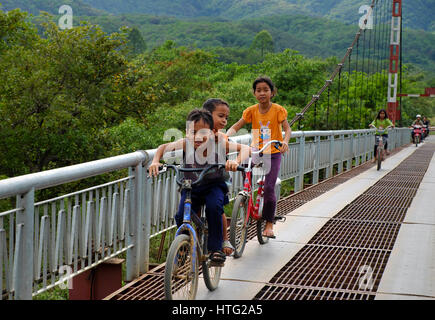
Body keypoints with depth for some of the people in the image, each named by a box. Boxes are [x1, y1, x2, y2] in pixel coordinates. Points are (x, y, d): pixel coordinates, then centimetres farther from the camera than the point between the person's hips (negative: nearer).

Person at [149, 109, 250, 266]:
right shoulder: (185, 144, -20)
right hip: (191, 187, 1)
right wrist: (155, 161, -25)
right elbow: (163, 147, -6)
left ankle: (216, 249, -14)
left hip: (214, 185, -1)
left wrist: (236, 161, -47)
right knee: (181, 217, -19)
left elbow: (245, 148, -26)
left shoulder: (219, 144, -23)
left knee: (214, 207, -31)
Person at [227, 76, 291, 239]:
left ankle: (269, 224, 3)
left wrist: (285, 141, -32)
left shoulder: (278, 110, -6)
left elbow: (287, 128, -11)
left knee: (269, 188, -11)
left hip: (273, 154, -2)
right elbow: (236, 127, -3)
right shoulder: (251, 111, -1)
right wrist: (226, 136, -23)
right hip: (256, 152, 2)